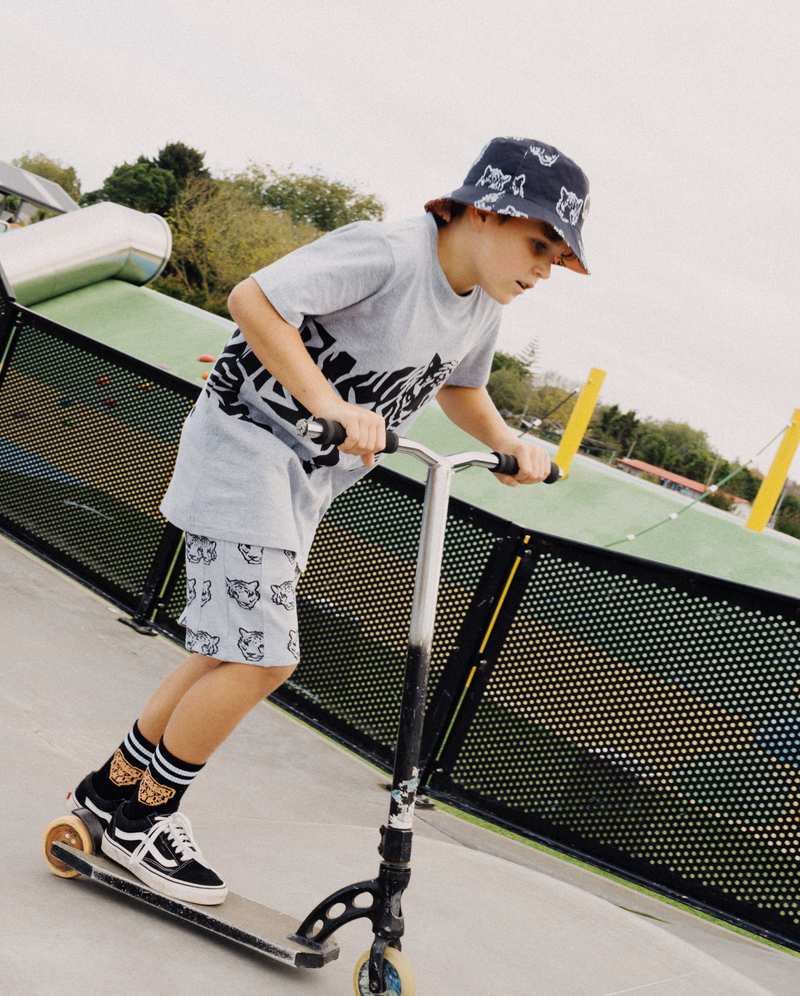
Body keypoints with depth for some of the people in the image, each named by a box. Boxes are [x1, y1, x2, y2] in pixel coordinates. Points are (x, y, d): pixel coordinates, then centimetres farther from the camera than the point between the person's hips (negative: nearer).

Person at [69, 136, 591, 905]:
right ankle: (141, 815, 8)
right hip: (247, 444, -9)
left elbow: (459, 388, 22)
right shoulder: (386, 252, -23)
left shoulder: (484, 307, 5)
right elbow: (252, 299, -27)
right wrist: (329, 402, -32)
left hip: (305, 479, 9)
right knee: (261, 656, -11)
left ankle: (114, 787, 27)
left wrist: (510, 445, 5)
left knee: (232, 652, 11)